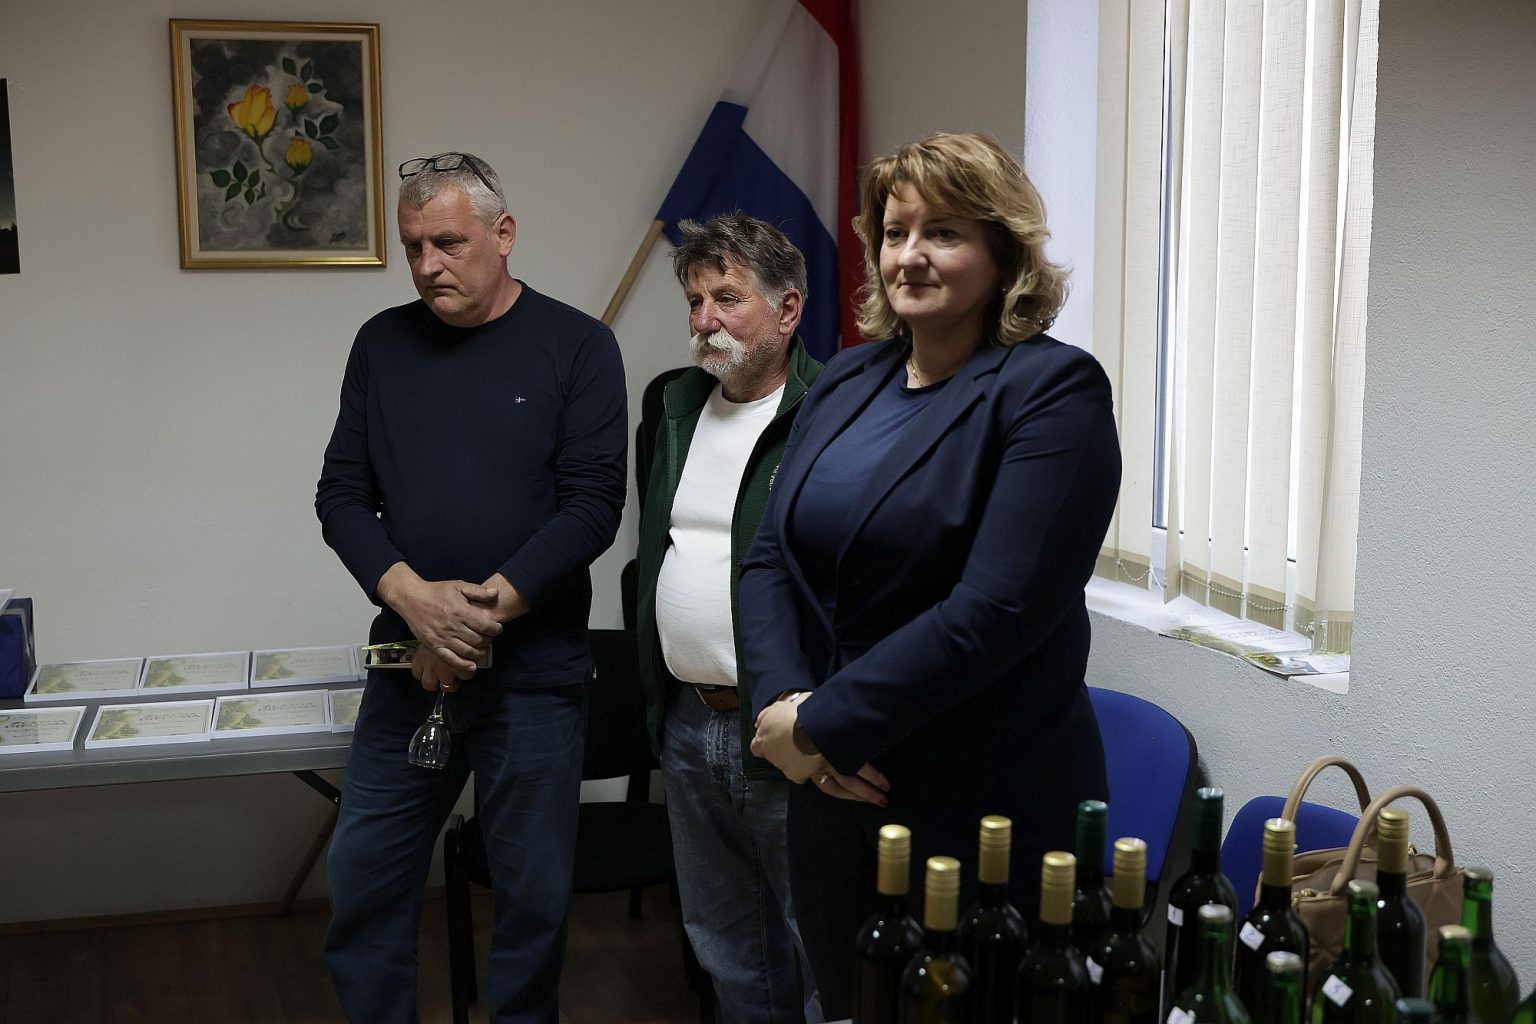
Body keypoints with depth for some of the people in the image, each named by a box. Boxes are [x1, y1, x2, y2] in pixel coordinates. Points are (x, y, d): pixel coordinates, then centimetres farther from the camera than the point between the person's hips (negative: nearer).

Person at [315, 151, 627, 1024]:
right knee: (365, 876, 10)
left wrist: (486, 610, -16)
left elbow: (593, 505, -9)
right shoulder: (384, 344, 7)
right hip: (407, 662, 4)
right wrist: (415, 598, -13)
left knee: (533, 890, 7)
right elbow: (342, 495, 4)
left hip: (534, 667, -3)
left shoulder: (576, 346, -3)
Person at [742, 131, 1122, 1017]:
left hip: (984, 812, -6)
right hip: (835, 792, 6)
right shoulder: (847, 380, 8)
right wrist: (786, 702, -11)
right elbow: (771, 558, 6)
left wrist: (824, 727, -18)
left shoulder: (1052, 389, -13)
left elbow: (994, 610, -21)